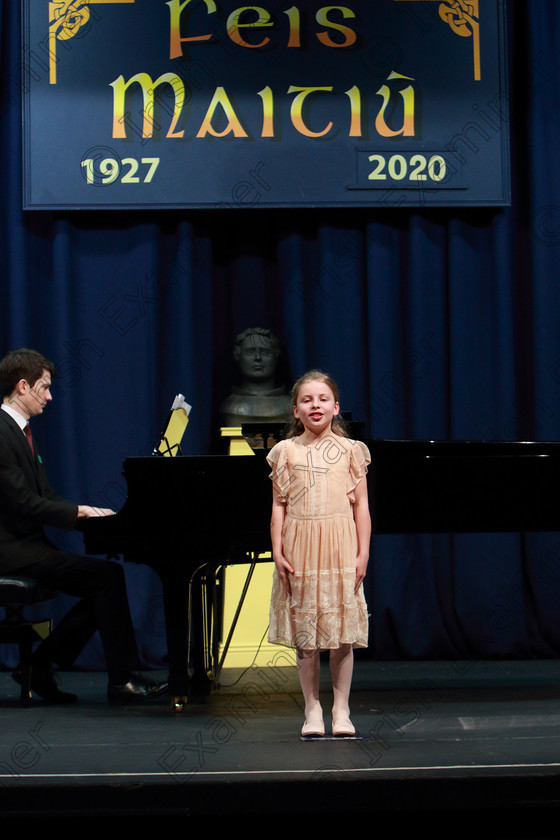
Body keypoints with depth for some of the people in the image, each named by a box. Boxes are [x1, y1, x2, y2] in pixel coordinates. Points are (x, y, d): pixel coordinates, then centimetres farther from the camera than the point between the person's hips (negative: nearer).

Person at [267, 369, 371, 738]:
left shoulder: (350, 450, 5)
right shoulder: (286, 451, 6)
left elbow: (361, 506, 4)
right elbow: (279, 506, 5)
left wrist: (363, 554, -3)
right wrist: (278, 552, -3)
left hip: (340, 548, 0)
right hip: (300, 549, 1)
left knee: (342, 634, 1)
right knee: (305, 636, 4)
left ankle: (341, 710, 11)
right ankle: (313, 710, 13)